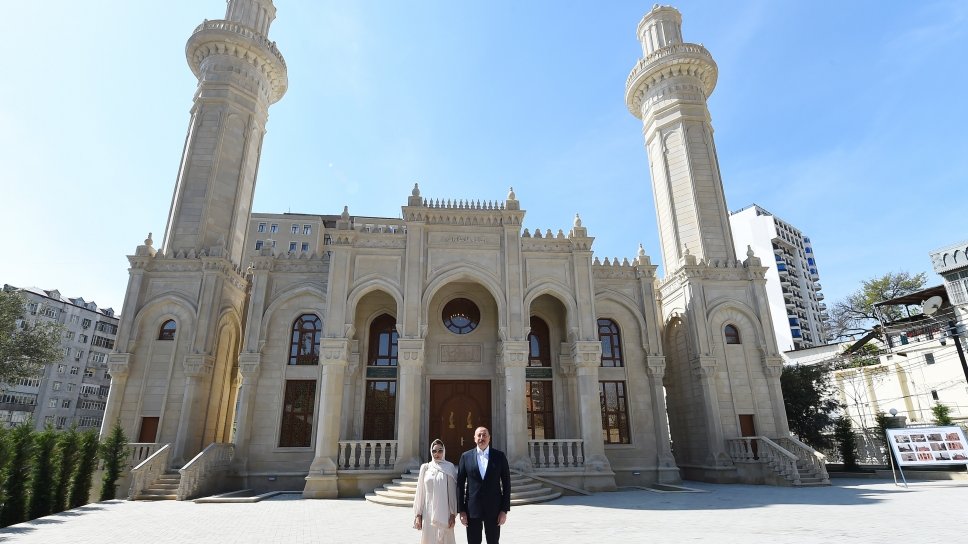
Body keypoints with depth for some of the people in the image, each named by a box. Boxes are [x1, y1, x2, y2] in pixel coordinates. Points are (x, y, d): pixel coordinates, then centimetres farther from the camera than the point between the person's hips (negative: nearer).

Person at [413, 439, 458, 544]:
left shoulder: (449, 467, -1)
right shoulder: (425, 468, 4)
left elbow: (452, 492, 0)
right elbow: (420, 492, 6)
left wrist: (453, 514, -3)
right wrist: (418, 514, 4)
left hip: (444, 513, -2)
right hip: (428, 513, 2)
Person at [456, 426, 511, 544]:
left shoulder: (500, 456, 0)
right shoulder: (466, 456, 1)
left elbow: (506, 483, 1)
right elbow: (460, 484, 2)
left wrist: (505, 510, -4)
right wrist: (461, 510, -2)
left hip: (493, 509, 0)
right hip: (472, 509, 0)